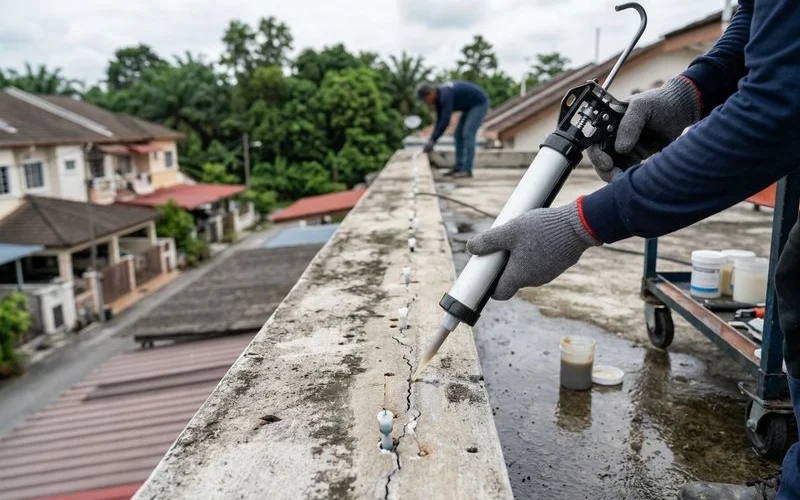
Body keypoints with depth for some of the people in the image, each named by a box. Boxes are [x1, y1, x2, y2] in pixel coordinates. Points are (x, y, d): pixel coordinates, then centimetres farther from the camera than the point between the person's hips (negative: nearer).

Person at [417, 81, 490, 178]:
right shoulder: (438, 97, 1)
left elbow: (445, 121, -36)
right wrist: (431, 141, -1)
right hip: (472, 105, 10)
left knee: (468, 135, -18)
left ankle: (467, 170, -16)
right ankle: (459, 168, 5)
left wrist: (432, 141, -31)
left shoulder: (445, 95, -32)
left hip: (480, 103, -10)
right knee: (459, 134, 5)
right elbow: (440, 121, 5)